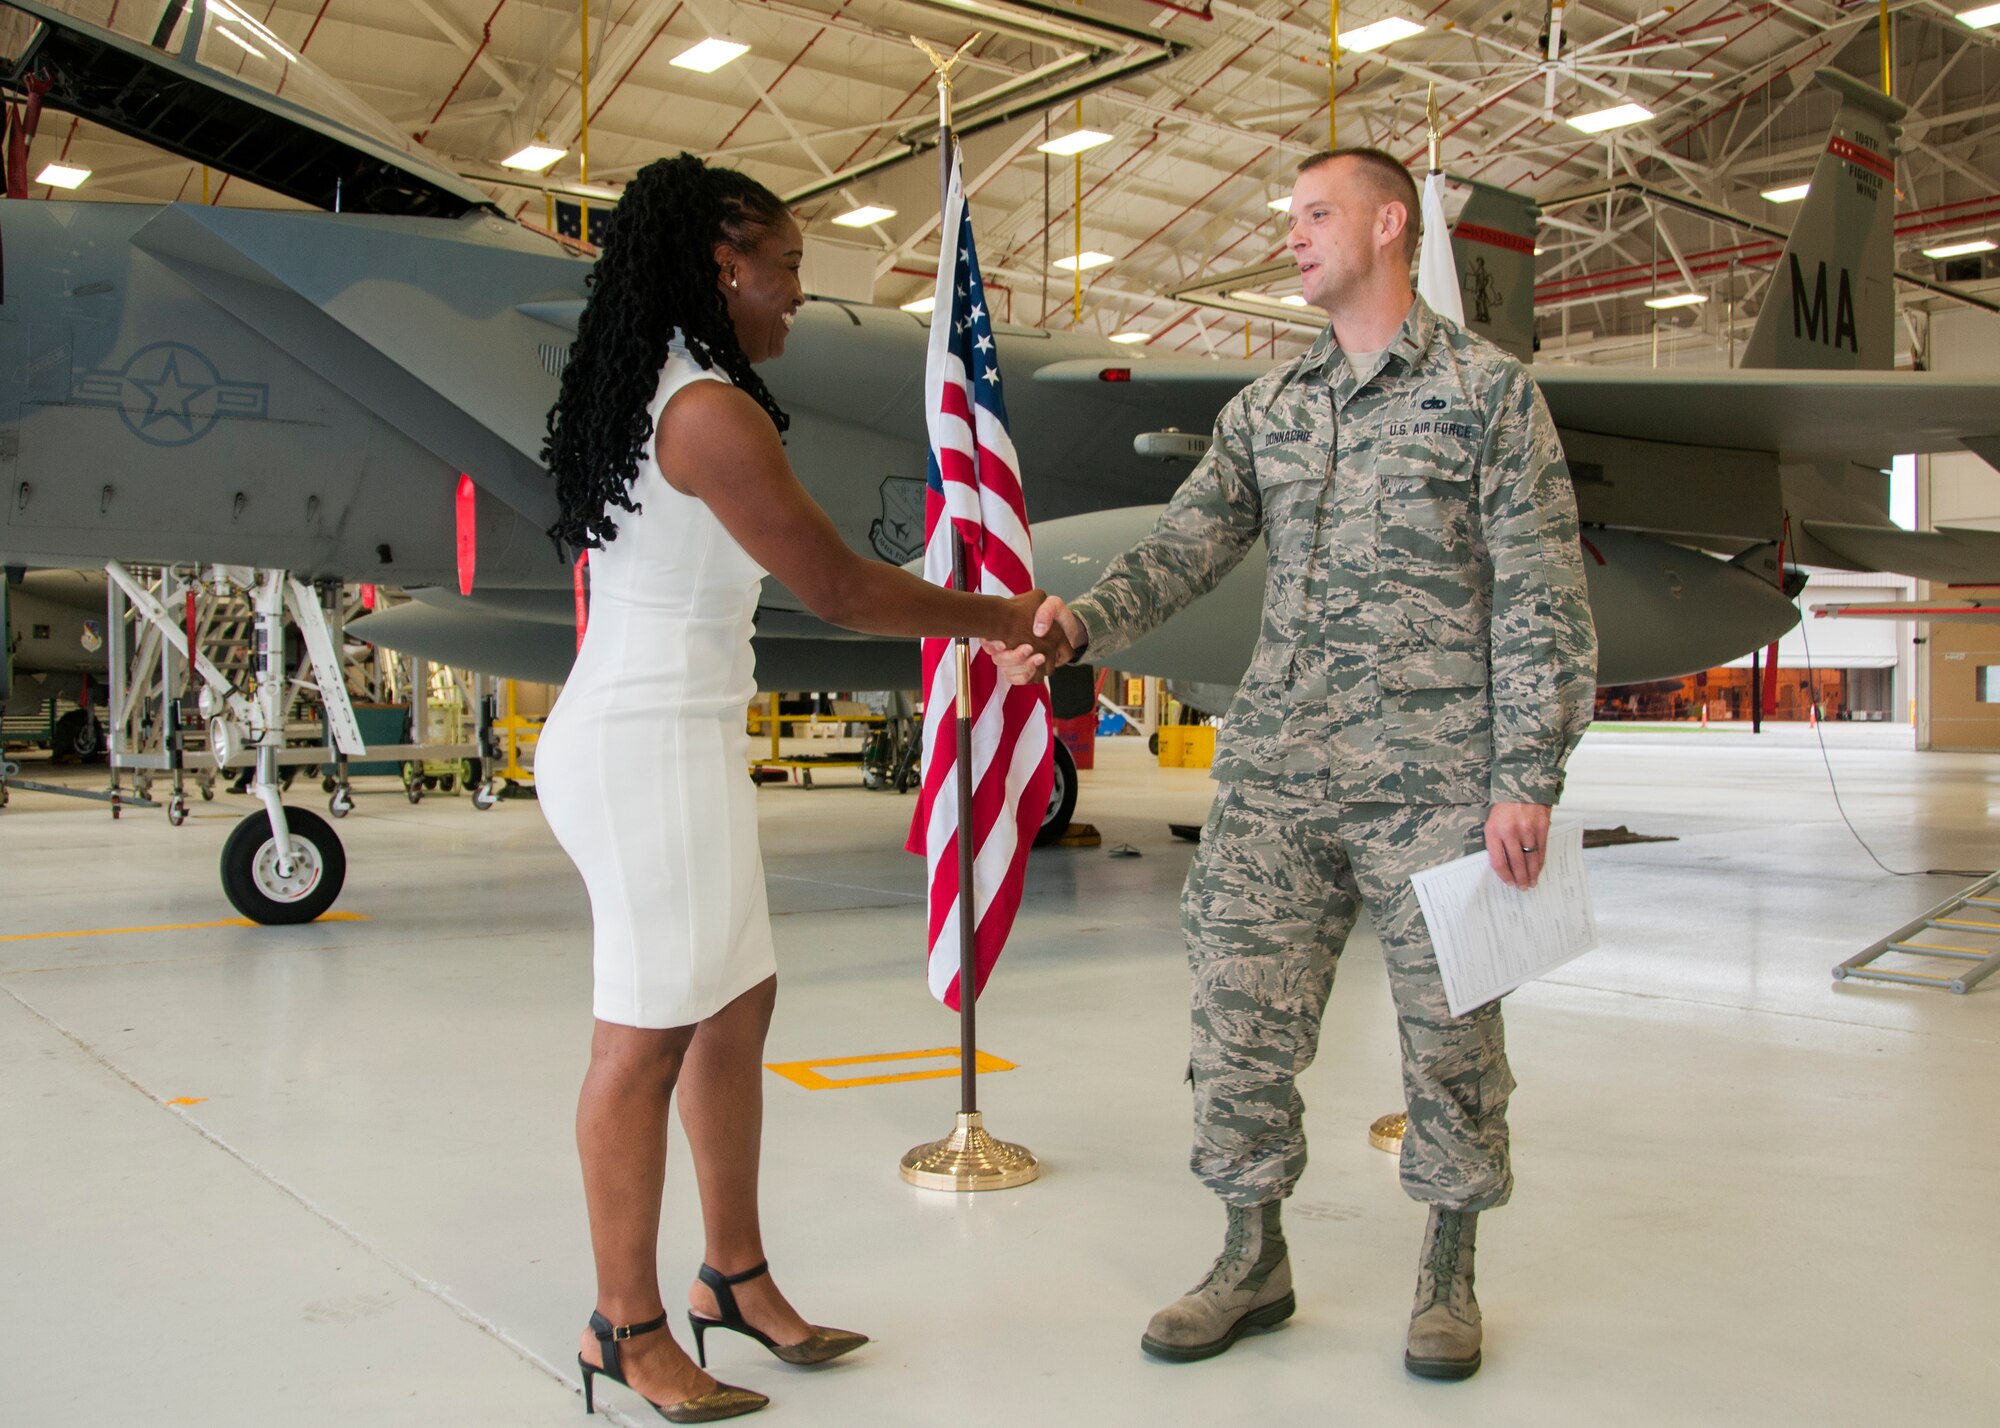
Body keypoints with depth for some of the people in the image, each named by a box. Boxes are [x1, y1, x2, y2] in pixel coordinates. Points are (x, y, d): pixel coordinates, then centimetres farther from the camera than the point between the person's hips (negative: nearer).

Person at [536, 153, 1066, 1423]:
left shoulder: (637, 394, 15)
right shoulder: (711, 410, -15)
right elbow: (835, 584, -15)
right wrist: (995, 618, -2)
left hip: (667, 736, 10)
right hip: (654, 746, -10)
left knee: (737, 1001, 14)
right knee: (650, 1035, -1)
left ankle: (735, 1276, 26)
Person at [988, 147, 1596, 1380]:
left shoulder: (1490, 389, 0)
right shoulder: (1268, 405, 14)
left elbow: (1543, 600, -4)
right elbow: (1191, 543, 4)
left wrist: (1529, 779, -10)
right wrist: (1079, 622, -15)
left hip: (1435, 783, -4)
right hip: (1277, 777, 4)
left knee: (1449, 1033, 7)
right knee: (1242, 1015, 5)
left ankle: (1449, 1272, 28)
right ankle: (1255, 1261, 24)